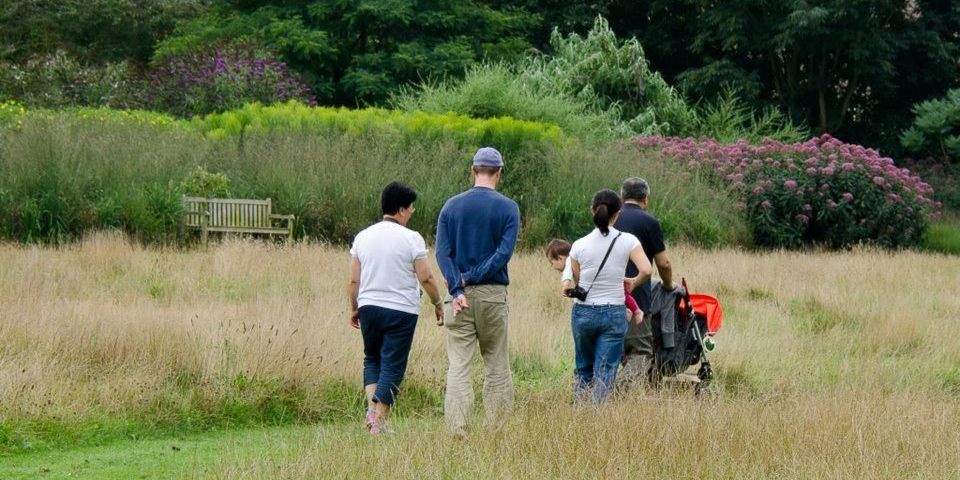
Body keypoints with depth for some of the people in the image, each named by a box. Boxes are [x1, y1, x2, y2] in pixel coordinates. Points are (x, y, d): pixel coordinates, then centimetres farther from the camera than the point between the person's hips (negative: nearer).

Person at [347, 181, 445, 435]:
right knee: (392, 366, 2)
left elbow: (353, 280, 6)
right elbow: (426, 278, -8)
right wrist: (438, 304, 6)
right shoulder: (411, 238, -8)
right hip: (401, 310, -4)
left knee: (372, 359, 20)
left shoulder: (362, 237, 4)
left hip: (369, 307, 4)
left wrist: (354, 309, 18)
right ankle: (379, 422, -1)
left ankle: (372, 407, 2)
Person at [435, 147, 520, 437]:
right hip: (493, 293, -1)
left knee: (458, 366, -2)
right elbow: (504, 252, -11)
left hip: (461, 295, 1)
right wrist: (474, 277, -9)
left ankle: (457, 431, -10)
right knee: (497, 364, 8)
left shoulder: (452, 206, 5)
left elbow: (442, 252, -4)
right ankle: (496, 429, 9)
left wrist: (457, 288, -11)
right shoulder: (508, 208, -1)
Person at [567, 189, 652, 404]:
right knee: (605, 373, 1)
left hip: (583, 312, 2)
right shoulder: (627, 241, -7)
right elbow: (646, 270, -17)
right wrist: (633, 282, 3)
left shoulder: (579, 245, -4)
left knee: (583, 369, 18)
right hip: (614, 314, -2)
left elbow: (575, 282, -1)